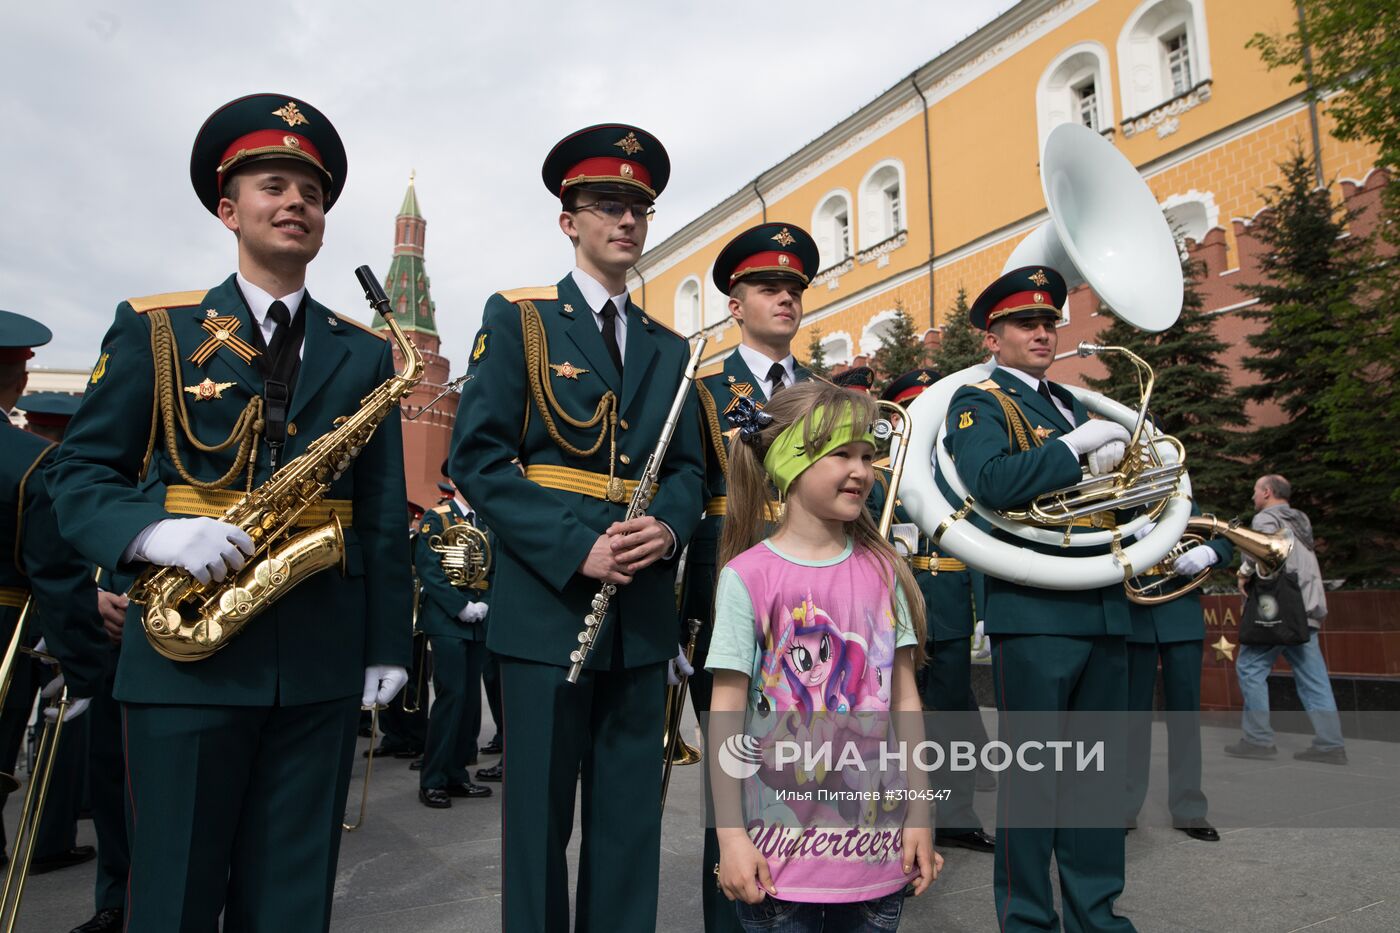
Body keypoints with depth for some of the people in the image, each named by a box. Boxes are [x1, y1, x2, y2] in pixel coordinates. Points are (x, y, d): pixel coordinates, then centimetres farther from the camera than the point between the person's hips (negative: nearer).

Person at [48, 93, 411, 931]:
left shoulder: (365, 353, 9)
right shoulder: (154, 329, 5)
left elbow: (384, 515, 7)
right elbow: (81, 474, 3)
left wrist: (388, 644, 3)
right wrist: (163, 536, -18)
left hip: (322, 657, 2)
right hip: (186, 653, -1)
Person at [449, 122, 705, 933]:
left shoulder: (669, 348, 15)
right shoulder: (516, 319, 1)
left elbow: (688, 468, 13)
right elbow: (477, 458, -7)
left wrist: (670, 529, -10)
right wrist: (576, 547, -18)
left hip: (643, 612, 4)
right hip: (548, 605, -4)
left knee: (631, 817, 13)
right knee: (540, 816, 6)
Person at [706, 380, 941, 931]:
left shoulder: (882, 569, 1)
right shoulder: (748, 575, -11)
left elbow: (905, 699, 4)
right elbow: (725, 715, -10)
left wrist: (918, 817, 4)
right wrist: (730, 837, -10)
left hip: (877, 842, 4)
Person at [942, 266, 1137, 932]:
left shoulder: (1070, 403, 22)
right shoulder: (978, 403, -2)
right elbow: (990, 482, -20)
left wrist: (1111, 454, 1)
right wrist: (1075, 447, -14)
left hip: (1104, 606, 8)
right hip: (1033, 610, -7)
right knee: (1032, 771, 1)